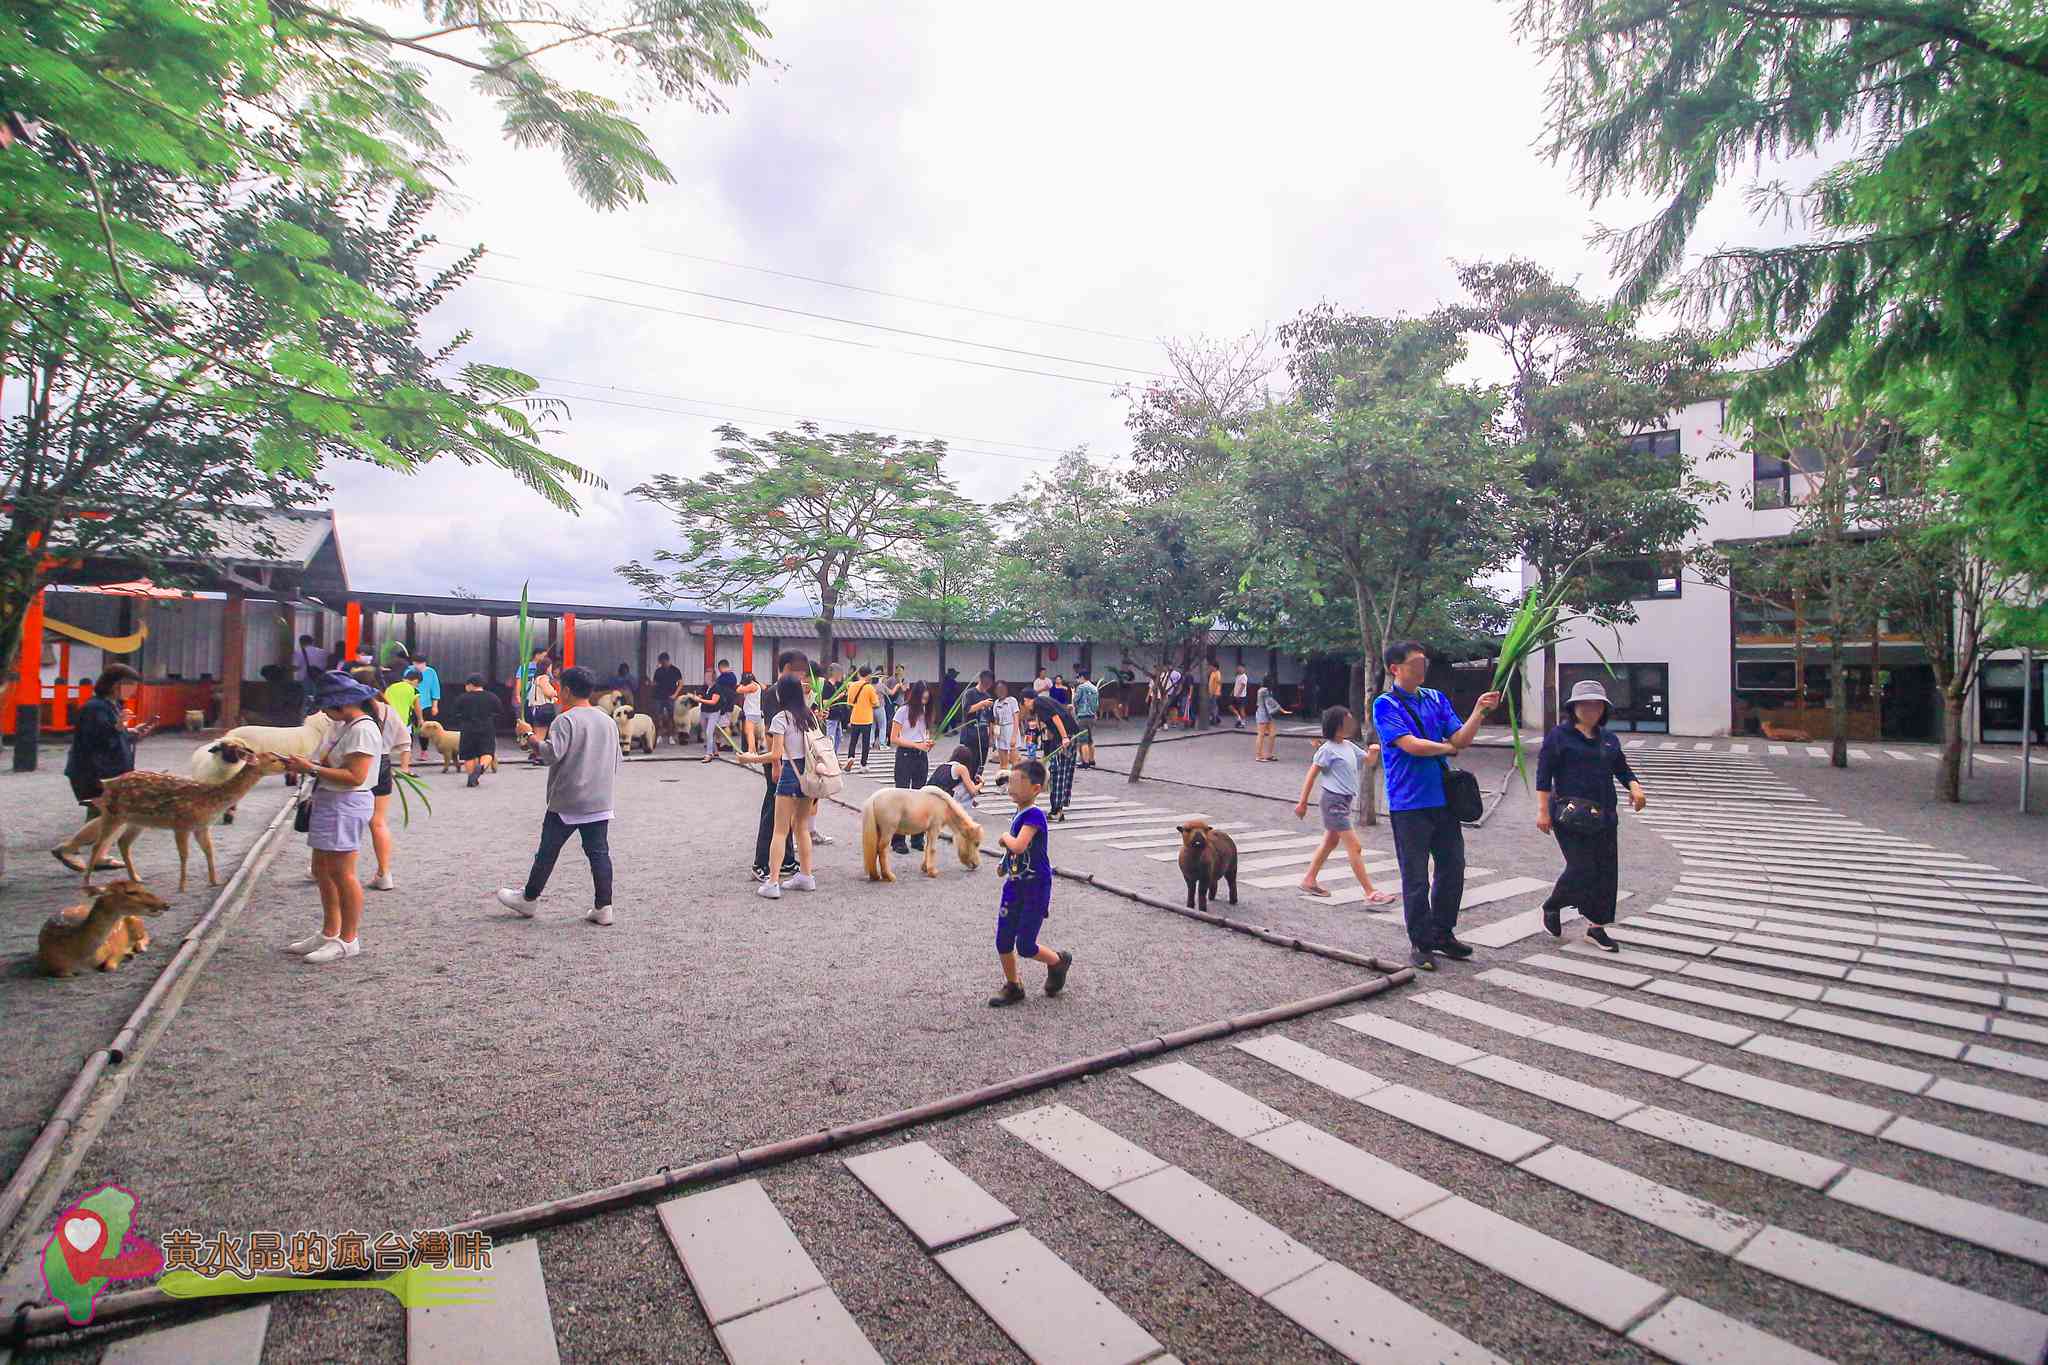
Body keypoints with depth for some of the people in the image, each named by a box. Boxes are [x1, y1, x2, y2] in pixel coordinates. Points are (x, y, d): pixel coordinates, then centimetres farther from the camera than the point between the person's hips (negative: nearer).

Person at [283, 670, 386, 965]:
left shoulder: (363, 730, -17)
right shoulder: (344, 726, 14)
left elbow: (355, 777, -22)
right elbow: (334, 766, 16)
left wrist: (312, 768, -19)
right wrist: (306, 766, 0)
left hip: (346, 805, -10)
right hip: (329, 803, 10)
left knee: (342, 874, -3)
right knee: (322, 871, 16)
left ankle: (348, 940, 8)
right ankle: (329, 934, 28)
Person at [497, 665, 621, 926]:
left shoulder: (565, 720, -12)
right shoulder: (608, 721, 9)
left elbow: (550, 753, -23)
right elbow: (617, 759, 14)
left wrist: (529, 735, -9)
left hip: (566, 802, -5)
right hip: (600, 801, 5)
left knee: (547, 852, 10)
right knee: (599, 853, 5)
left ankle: (528, 899, 26)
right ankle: (603, 907, 4)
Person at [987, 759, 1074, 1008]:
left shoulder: (1034, 814, -22)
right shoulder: (1021, 813, 6)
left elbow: (1018, 846, -35)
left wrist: (1005, 837, -17)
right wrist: (1006, 864, 11)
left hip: (1035, 889, -8)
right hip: (1014, 886, 8)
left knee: (1025, 947, 1)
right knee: (1003, 942, 8)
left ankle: (1059, 962, 29)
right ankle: (1012, 987, 27)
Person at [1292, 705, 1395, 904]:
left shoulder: (1349, 746, 9)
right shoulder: (1328, 749, -13)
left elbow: (1368, 762, 18)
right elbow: (1311, 775, -11)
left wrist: (1374, 752, -6)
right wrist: (1302, 802, -11)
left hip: (1346, 801, 9)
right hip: (1334, 801, -9)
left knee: (1330, 842, 17)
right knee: (1354, 847, -9)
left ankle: (1309, 881, 27)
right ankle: (1371, 893, -7)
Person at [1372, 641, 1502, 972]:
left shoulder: (1436, 699, 11)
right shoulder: (1385, 705, -7)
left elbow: (1461, 739, 3)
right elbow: (1411, 745, -17)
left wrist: (1479, 711, -12)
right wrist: (1449, 748, -2)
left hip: (1444, 799, 6)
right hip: (1409, 804, -6)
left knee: (1453, 870, 14)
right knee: (1416, 879, 2)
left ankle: (1442, 933, 31)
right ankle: (1421, 944, 16)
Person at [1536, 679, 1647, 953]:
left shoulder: (1610, 740, 15)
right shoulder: (1558, 736, -3)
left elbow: (1622, 770, 20)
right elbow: (1544, 776, -7)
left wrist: (1634, 787, -3)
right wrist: (1543, 810, -13)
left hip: (1604, 815, 6)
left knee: (1607, 871, 6)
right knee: (1582, 868, -11)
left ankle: (1597, 927, 19)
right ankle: (1552, 907, 15)